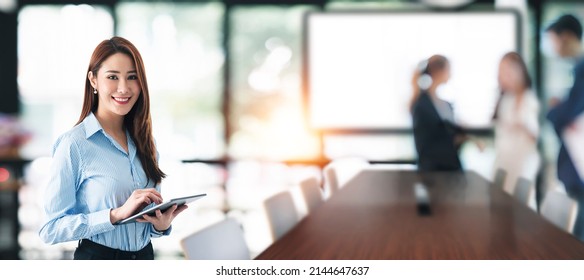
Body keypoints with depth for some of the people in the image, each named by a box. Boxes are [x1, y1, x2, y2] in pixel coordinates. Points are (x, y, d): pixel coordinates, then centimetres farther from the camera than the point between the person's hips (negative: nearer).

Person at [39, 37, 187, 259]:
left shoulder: (144, 142, 2)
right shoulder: (74, 143, -15)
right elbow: (50, 229, -19)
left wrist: (162, 224, -8)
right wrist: (117, 214, -26)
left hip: (145, 256, 5)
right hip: (97, 257, -5)